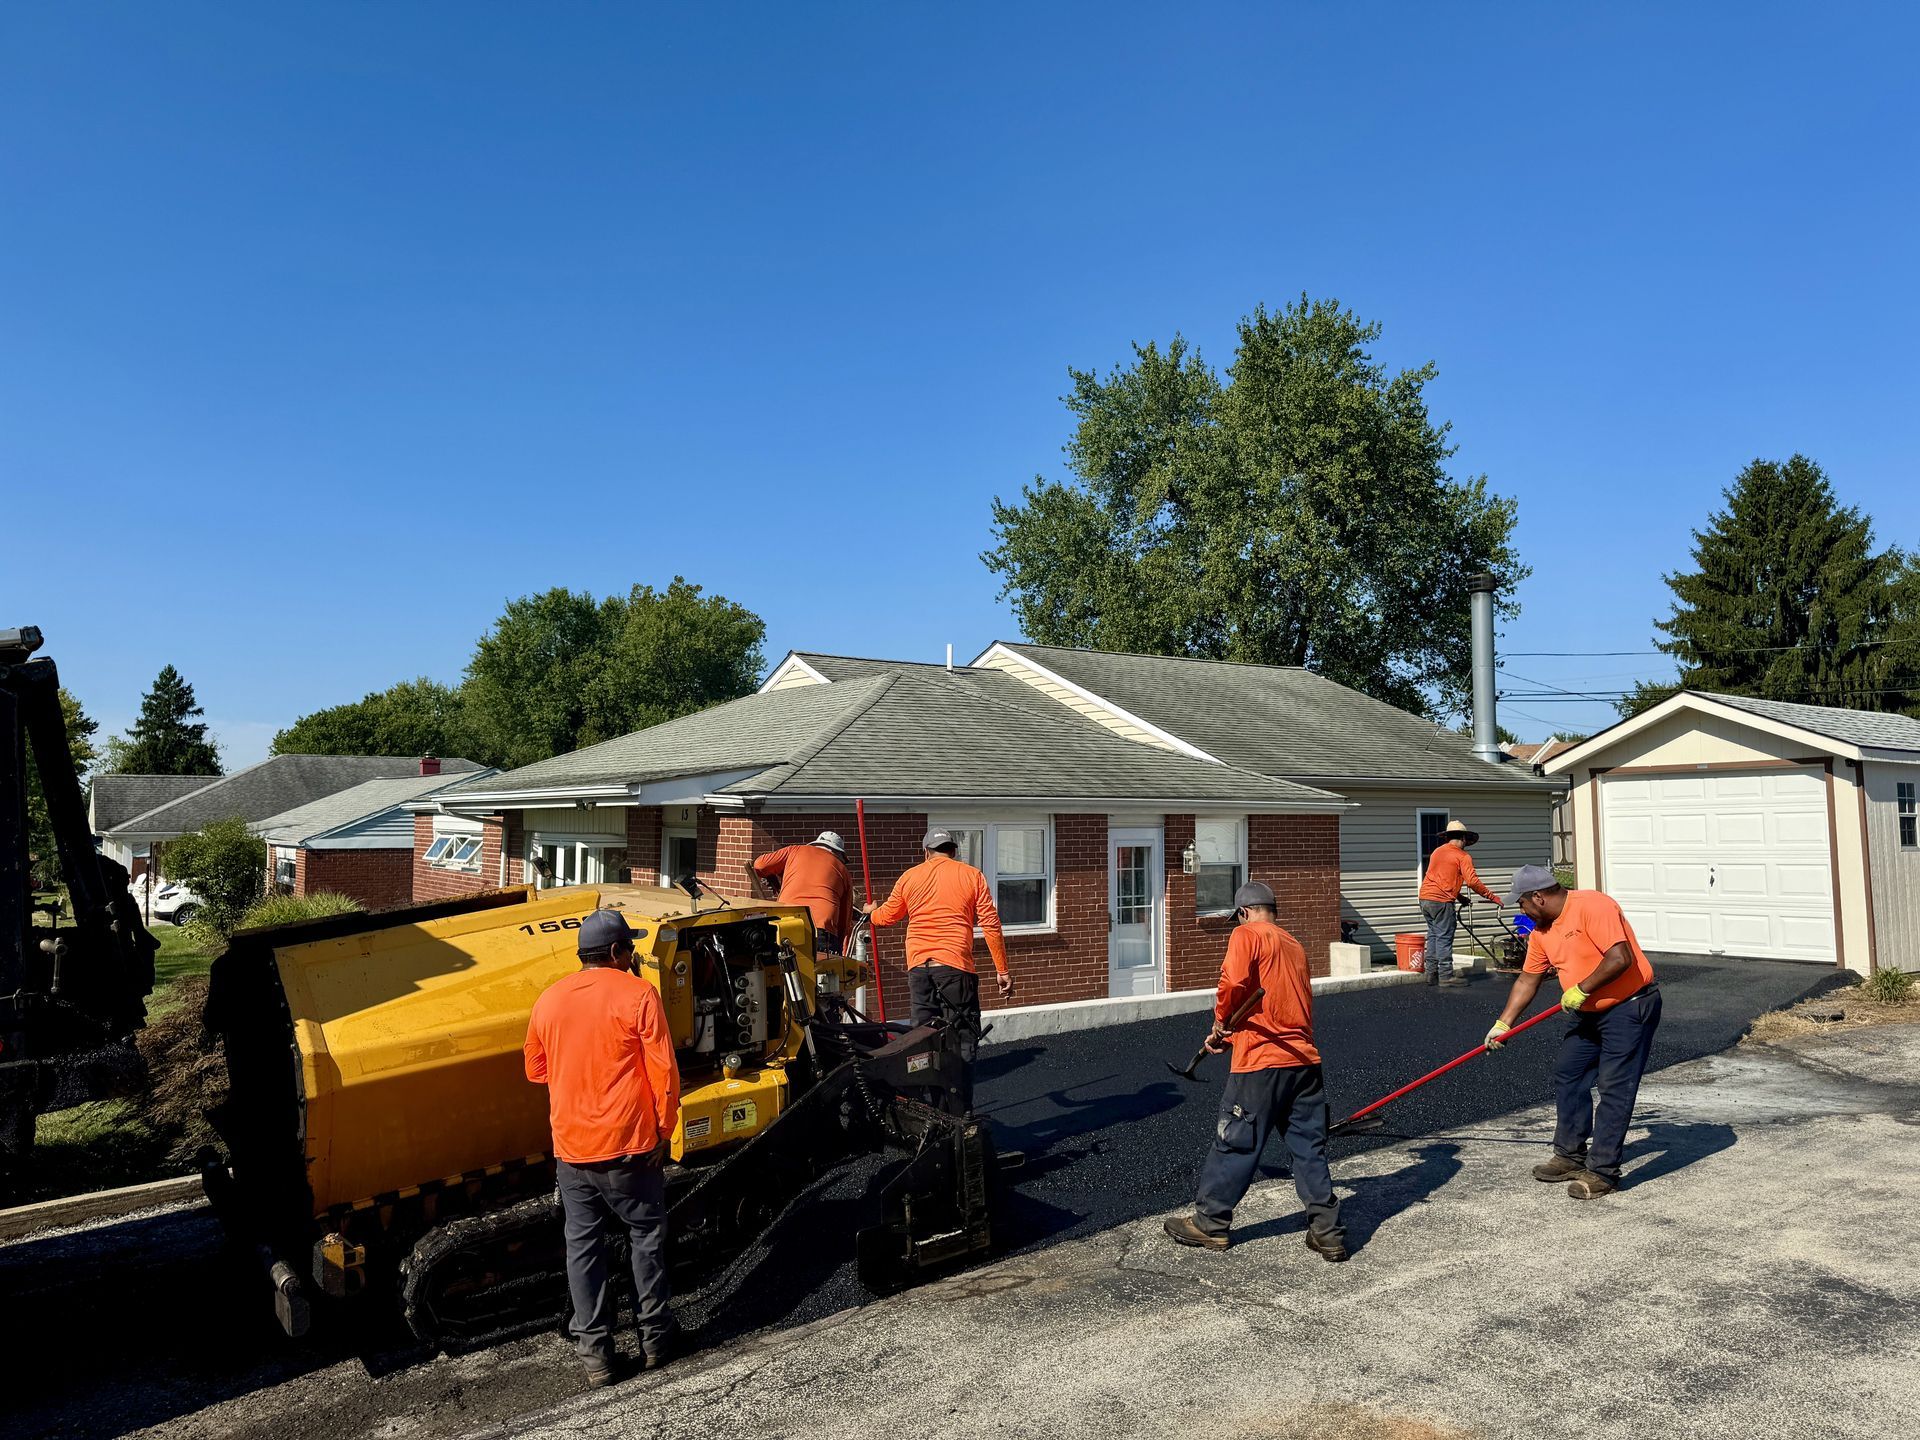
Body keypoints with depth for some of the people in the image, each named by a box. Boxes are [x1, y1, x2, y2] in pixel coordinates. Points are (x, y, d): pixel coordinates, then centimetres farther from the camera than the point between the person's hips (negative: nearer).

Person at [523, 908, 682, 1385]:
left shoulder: (549, 999, 3)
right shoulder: (638, 995, -11)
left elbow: (536, 1070, 14)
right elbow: (663, 1071, -12)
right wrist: (665, 1128, -2)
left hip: (570, 1147, 4)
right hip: (628, 1144, -4)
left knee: (583, 1245, 12)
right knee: (647, 1235, 13)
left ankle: (595, 1351, 16)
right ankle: (653, 1336, 22)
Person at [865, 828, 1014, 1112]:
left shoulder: (910, 877, 10)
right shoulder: (971, 875, 3)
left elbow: (888, 916, 24)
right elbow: (991, 925, -2)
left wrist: (871, 913, 47)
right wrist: (1002, 971, 2)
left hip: (918, 966, 3)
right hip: (955, 966, -3)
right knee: (962, 1039, 2)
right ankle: (960, 1111, -3)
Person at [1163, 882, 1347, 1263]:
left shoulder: (1246, 934, -4)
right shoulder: (1295, 945, 18)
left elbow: (1234, 982, -21)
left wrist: (1221, 1022, -4)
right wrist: (1236, 1032, 25)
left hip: (1261, 1062, -6)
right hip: (1306, 1060, 6)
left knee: (1236, 1144, 5)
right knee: (1310, 1148, 13)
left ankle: (1210, 1223, 18)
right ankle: (1327, 1232, 15)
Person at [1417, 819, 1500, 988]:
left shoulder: (1437, 851, 18)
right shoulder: (1463, 856, -3)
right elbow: (1472, 881, -14)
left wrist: (1459, 896, 29)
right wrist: (1492, 897, -7)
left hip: (1424, 898, 7)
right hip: (1441, 901, -7)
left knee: (1433, 935, 15)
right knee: (1444, 938, -2)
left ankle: (1431, 974, 17)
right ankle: (1446, 975, -1)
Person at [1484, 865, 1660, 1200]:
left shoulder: (1592, 906, -23)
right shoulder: (1541, 931, 4)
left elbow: (1621, 958, -30)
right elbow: (1527, 980, 11)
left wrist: (1581, 989, -22)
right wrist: (1503, 1024, 8)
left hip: (1630, 1008, -9)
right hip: (1588, 1013, 9)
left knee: (1614, 1089, -8)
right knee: (1567, 1078, 12)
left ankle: (1603, 1173, -2)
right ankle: (1571, 1156, 24)